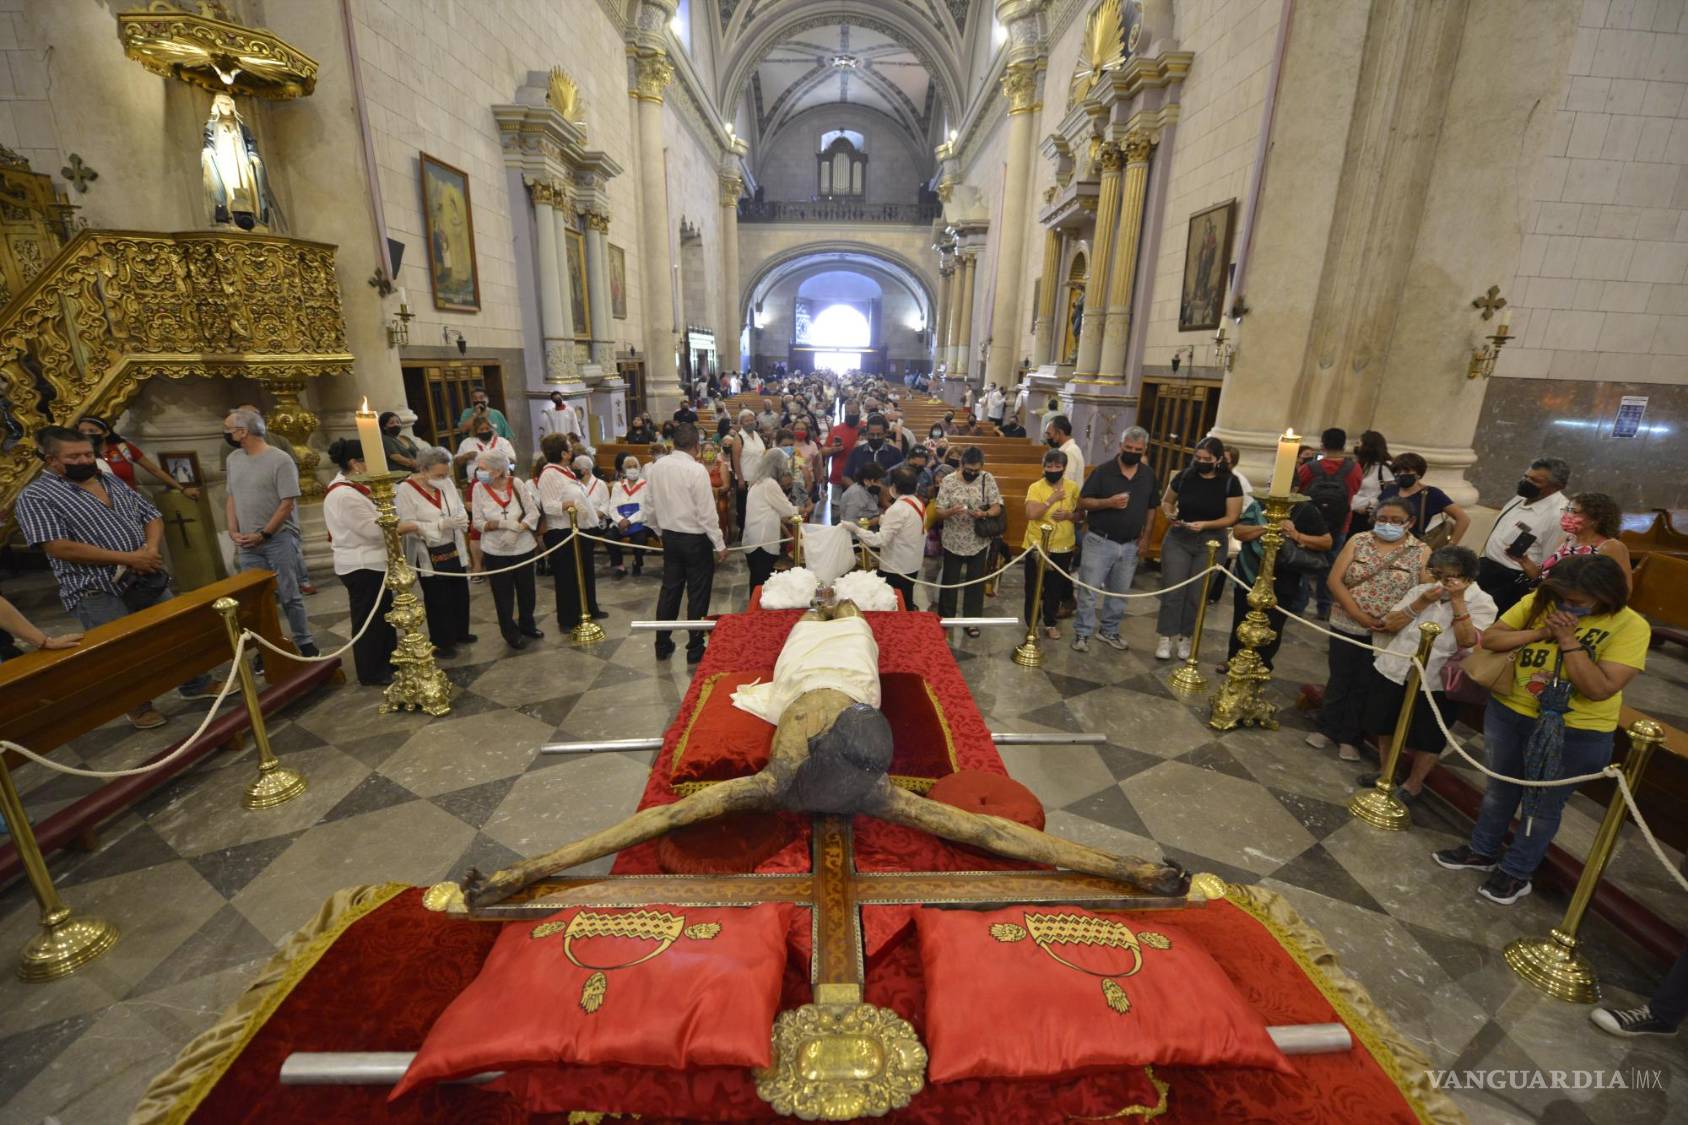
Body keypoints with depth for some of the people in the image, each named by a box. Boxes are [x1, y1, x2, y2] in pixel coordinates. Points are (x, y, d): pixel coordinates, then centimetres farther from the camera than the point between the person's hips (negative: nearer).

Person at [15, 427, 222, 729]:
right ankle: (139, 706, 21)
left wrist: (151, 548, -8)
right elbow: (59, 547, -18)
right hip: (97, 593, -6)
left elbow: (152, 516, 13)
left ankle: (196, 685, 29)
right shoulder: (35, 497, -7)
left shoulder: (114, 483, 12)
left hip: (148, 580, 6)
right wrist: (127, 558, -20)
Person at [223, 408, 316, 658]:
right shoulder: (233, 459, 11)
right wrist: (233, 531, 3)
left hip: (278, 538, -6)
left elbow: (287, 503, -12)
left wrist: (263, 534, -11)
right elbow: (231, 498, 16)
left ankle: (304, 644, 9)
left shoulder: (280, 460, -10)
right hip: (248, 543, 6)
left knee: (288, 596, -1)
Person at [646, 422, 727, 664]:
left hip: (670, 537, 6)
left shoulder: (657, 467, 0)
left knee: (670, 589, 16)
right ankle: (695, 649, 16)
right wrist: (720, 545, -10)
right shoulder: (697, 470, -18)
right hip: (696, 539, -6)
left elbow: (650, 509, 7)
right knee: (697, 594, 6)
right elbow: (706, 513, -18)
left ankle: (663, 645, 26)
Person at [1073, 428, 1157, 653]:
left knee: (1119, 592, 15)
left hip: (1130, 545, 4)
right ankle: (1082, 633, 12)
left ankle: (1110, 631, 30)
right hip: (1100, 541, -4)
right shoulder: (1103, 470, -9)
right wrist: (1109, 502, -23)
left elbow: (1150, 509, 12)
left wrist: (1145, 538, 5)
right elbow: (1082, 502, -8)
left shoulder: (1149, 474, 5)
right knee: (1089, 590, 0)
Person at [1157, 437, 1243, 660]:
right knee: (1172, 591, -4)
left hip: (1211, 543, 0)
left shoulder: (1230, 483, -5)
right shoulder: (1184, 476, -3)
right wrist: (1170, 513, -11)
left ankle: (1185, 638, 18)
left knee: (1196, 595, 5)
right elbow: (1166, 501, 11)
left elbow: (1231, 517, -6)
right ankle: (1165, 638, 2)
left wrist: (1205, 525, -21)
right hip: (1178, 539, 0)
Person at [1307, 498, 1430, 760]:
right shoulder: (1358, 541, -1)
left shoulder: (1422, 552, -3)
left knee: (1365, 686, 11)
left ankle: (1349, 737, 24)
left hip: (1387, 633, -1)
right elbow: (1334, 579, -7)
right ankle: (1327, 729, 27)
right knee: (1339, 679, 13)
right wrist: (1358, 615, -15)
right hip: (1346, 625, 1)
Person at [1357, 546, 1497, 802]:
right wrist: (1421, 603, -12)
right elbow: (1390, 625, -1)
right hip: (1392, 670, 4)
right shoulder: (1421, 590, 4)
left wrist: (1458, 601, -20)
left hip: (1433, 682, -4)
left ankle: (1413, 784, 27)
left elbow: (1468, 641, -20)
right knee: (1386, 727, 17)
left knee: (1426, 737, 8)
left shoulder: (1481, 602, -5)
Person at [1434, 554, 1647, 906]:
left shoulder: (1630, 626, -16)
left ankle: (1516, 872, 32)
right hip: (1509, 712, 4)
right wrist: (1539, 632, -17)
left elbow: (1600, 689, -23)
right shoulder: (1538, 602, -7)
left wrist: (1568, 641, -25)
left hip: (1575, 732, -4)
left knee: (1542, 805, 13)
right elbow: (1489, 639, -4)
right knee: (1498, 789, 20)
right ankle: (1483, 850, 40)